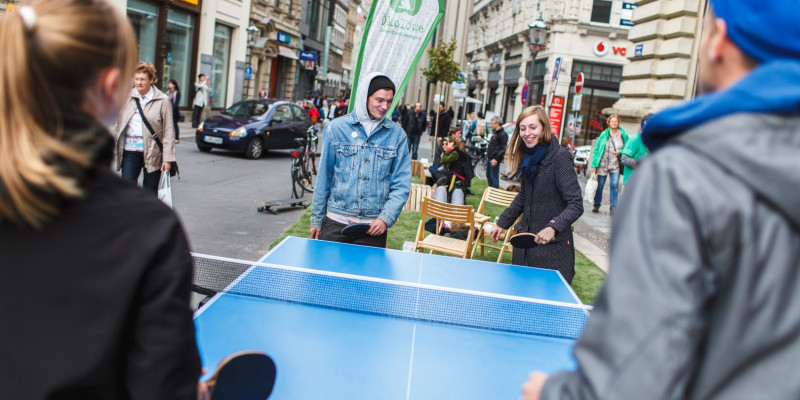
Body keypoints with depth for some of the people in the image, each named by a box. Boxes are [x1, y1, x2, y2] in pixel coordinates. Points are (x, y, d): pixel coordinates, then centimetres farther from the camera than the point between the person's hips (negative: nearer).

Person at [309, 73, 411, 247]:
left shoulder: (397, 135, 3)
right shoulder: (336, 128, 2)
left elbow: (401, 185, 2)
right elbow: (324, 178, 6)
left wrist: (386, 218, -11)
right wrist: (316, 219, 6)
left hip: (374, 227, 0)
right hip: (335, 223, 0)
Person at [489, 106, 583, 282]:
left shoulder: (559, 157, -13)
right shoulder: (528, 158, 8)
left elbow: (576, 205, -19)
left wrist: (553, 227, -33)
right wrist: (502, 223, 24)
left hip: (552, 247, -6)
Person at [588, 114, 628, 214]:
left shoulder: (624, 134, 5)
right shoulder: (604, 134, 3)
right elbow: (596, 149, 3)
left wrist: (620, 152, -10)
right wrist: (594, 165, -2)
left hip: (615, 165, 0)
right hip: (603, 164, 0)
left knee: (614, 185, -8)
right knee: (600, 185, 5)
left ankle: (613, 207, -2)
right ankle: (596, 205, 19)